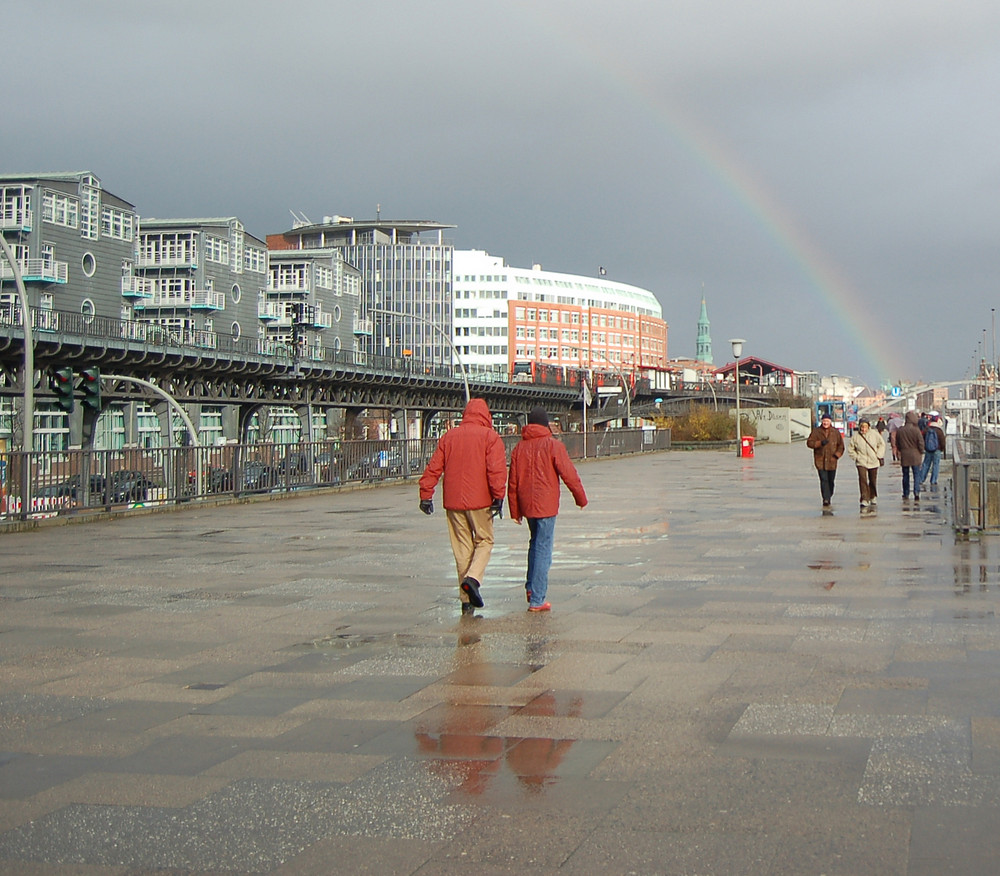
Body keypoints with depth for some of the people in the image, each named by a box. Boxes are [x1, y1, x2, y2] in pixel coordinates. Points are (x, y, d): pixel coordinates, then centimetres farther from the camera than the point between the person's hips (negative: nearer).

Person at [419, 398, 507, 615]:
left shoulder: (448, 436, 10)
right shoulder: (490, 436, -2)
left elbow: (433, 468, 8)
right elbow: (497, 469, -13)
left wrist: (426, 495, 12)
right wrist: (498, 497, -14)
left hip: (453, 501, 4)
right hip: (480, 500, -3)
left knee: (462, 548, 9)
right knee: (484, 542, 10)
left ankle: (467, 601, 10)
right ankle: (472, 578, -17)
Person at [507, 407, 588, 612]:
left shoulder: (519, 448, 6)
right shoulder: (553, 445, -8)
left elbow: (512, 481, 8)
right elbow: (569, 475, -8)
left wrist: (515, 510, 15)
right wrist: (581, 498, 4)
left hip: (526, 504, 5)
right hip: (546, 505, -5)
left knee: (535, 543, 24)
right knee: (543, 549, -3)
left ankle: (531, 587, 19)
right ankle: (537, 600, -4)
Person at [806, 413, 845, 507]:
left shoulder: (835, 432, 7)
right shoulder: (816, 431, 2)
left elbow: (841, 445, 13)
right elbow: (809, 442, -3)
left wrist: (837, 454, -4)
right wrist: (820, 443, -19)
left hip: (832, 461, 2)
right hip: (820, 461, -2)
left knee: (831, 481, 8)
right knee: (824, 480, -11)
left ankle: (828, 497, 25)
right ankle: (826, 499, -13)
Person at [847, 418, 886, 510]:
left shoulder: (874, 433, -4)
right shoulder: (855, 436, -5)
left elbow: (882, 444, 8)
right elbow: (850, 449, 7)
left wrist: (879, 455, 2)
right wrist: (856, 457, -3)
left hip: (873, 462, 1)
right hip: (861, 462, -1)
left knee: (873, 481, 13)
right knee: (862, 480, -16)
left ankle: (873, 497, 36)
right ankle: (864, 500, -17)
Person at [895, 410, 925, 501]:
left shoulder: (899, 430, 0)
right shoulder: (916, 430, -12)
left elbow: (897, 444, 9)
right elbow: (921, 443, -9)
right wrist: (921, 454, 4)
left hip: (904, 456, 3)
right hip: (915, 456, -3)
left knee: (906, 475, 13)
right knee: (916, 475, 1)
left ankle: (906, 494, 19)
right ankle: (916, 493, -10)